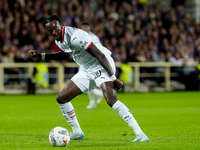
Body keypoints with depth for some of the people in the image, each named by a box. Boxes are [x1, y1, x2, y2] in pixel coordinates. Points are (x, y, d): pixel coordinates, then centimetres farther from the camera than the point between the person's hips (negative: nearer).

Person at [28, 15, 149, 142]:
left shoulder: (75, 36, -27)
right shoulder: (59, 40, 2)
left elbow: (100, 56, -26)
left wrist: (113, 78, -27)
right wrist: (41, 57, 17)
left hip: (102, 67, -9)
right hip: (86, 70, 9)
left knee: (111, 100, -29)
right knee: (61, 98, 7)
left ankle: (139, 133, -28)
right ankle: (77, 132, 23)